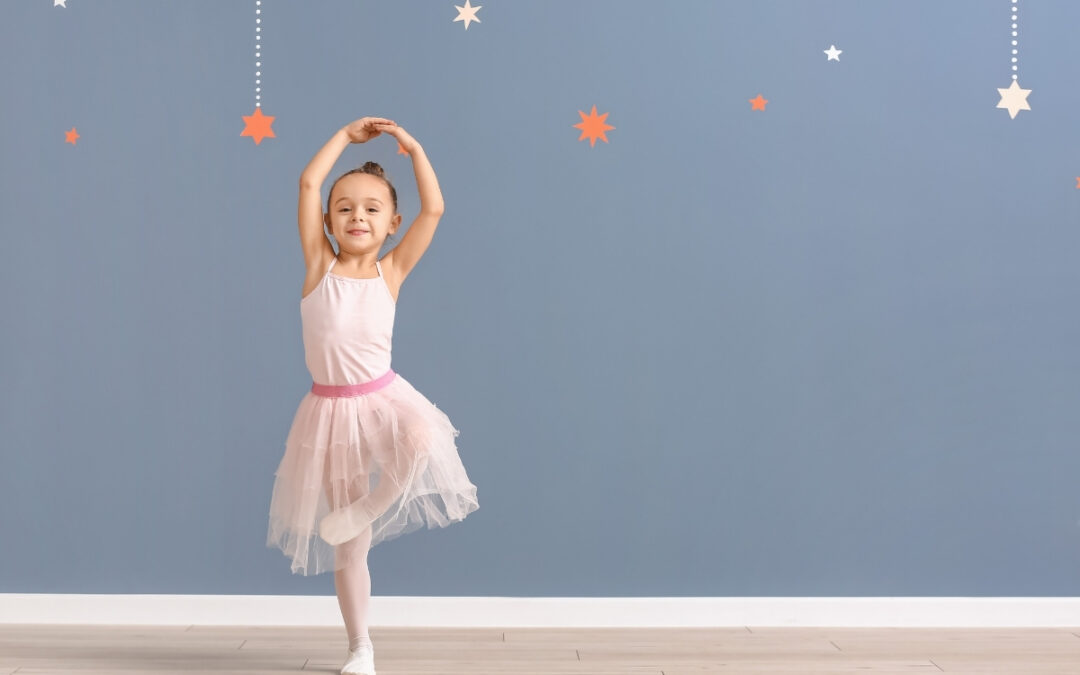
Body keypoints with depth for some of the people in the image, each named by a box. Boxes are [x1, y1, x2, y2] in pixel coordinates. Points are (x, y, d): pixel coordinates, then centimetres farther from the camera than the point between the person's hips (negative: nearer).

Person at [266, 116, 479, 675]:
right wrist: (348, 135, 2)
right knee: (347, 545, 6)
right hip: (330, 410, 0)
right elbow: (308, 183, -6)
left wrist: (413, 147, -1)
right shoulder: (320, 267, -2)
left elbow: (434, 209, -4)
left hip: (383, 399, 0)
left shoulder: (391, 272, 0)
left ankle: (366, 508, -11)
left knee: (421, 439, -38)